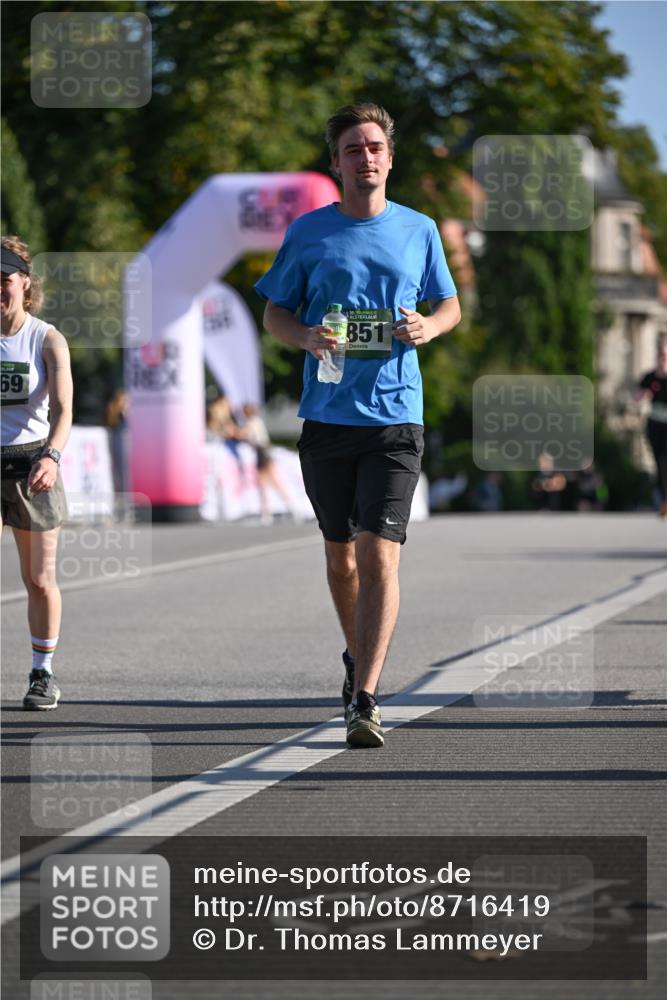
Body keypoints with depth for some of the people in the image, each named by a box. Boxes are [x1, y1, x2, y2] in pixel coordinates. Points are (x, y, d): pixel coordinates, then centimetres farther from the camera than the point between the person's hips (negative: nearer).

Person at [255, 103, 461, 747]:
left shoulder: (419, 231, 6)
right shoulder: (308, 232, 5)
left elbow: (449, 305, 17)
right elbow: (274, 312, 11)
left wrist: (428, 327, -6)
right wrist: (307, 337, -11)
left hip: (396, 417, -2)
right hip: (326, 415, 2)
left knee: (379, 556, -14)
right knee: (340, 552, 13)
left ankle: (363, 701, -18)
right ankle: (357, 657, 39)